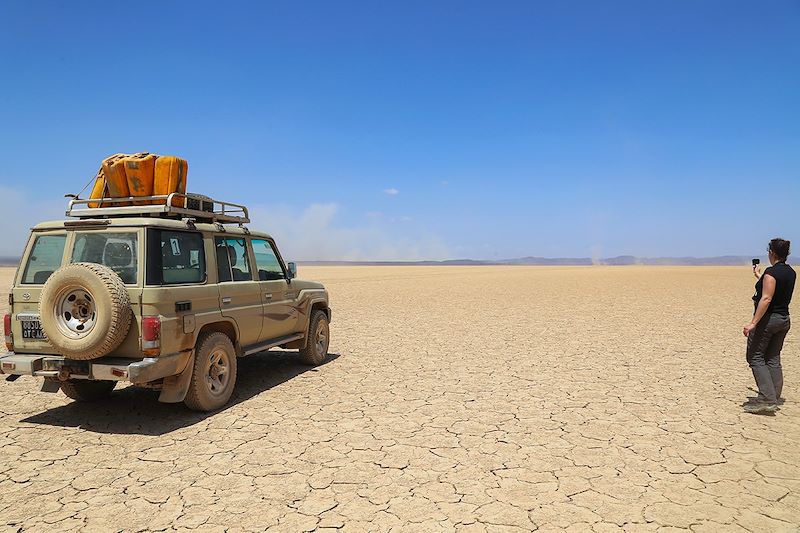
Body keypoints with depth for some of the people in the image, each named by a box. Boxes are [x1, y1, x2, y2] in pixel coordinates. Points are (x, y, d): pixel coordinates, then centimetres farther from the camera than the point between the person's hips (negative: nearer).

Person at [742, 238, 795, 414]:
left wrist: (753, 323, -26)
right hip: (784, 319, 8)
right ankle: (774, 399, 16)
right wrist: (759, 276, 37)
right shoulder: (791, 272, 9)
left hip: (768, 319, -8)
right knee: (773, 358, 13)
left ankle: (767, 399, -10)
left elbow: (766, 298, -25)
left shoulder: (771, 272, -17)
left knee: (755, 357, -3)